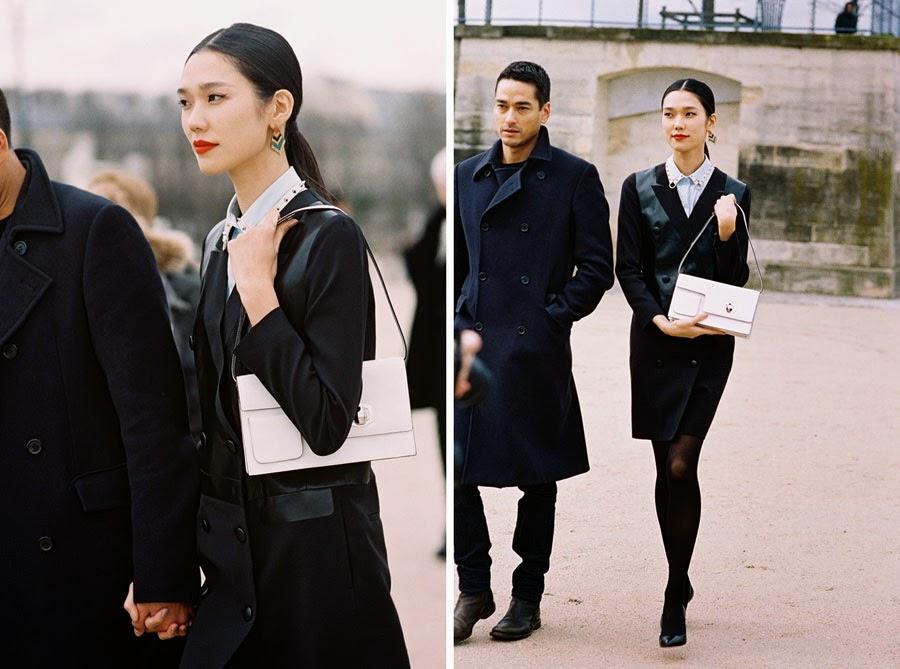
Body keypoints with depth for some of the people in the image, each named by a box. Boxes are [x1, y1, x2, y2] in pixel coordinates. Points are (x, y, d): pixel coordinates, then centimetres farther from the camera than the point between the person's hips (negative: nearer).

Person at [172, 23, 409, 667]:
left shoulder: (329, 236, -15)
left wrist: (258, 292, -20)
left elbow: (328, 424, -22)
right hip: (232, 540, 7)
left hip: (313, 541, -7)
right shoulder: (221, 240, 9)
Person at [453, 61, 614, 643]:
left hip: (536, 350, -3)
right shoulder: (469, 176, 11)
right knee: (453, 466, -2)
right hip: (471, 340, 4)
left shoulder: (575, 177, -1)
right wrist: (455, 321, 6)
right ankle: (474, 588, 12)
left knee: (537, 478, 5)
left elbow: (597, 267, -2)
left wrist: (554, 316, -9)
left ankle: (527, 598, 17)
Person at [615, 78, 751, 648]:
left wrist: (727, 233, -15)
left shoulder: (732, 195, 4)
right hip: (655, 342, 2)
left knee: (681, 465, -13)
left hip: (708, 345, -2)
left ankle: (676, 598, -4)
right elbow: (628, 269, 1)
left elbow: (736, 280, 3)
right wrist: (662, 321, -12)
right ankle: (679, 583, 20)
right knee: (667, 470, 5)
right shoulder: (639, 189, 5)